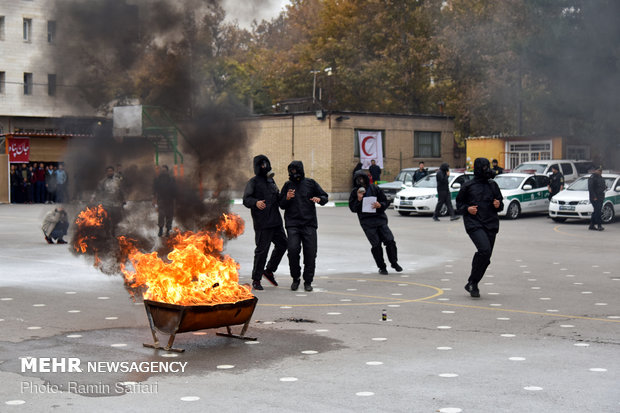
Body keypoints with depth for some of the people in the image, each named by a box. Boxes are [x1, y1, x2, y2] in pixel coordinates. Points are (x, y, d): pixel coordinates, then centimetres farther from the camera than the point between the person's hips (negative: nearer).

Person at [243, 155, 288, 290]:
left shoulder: (271, 180, 19)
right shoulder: (253, 181, -5)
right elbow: (246, 199, -14)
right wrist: (256, 203, -34)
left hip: (276, 221, 8)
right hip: (262, 223, -8)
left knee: (282, 244, 12)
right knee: (262, 250, -5)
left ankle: (269, 271, 27)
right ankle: (256, 279, 6)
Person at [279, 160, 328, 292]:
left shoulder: (310, 183, 8)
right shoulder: (288, 185, 11)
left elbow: (325, 196, 12)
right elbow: (281, 205, 12)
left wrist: (319, 199, -11)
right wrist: (287, 198, -9)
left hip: (309, 223, 0)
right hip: (292, 224, 0)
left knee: (310, 253, -4)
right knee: (293, 249, -13)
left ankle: (308, 281, 9)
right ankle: (295, 278, 6)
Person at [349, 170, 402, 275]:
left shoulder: (375, 189, 8)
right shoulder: (355, 193, 7)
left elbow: (386, 202, 9)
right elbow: (352, 208, 1)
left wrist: (380, 205, -13)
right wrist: (359, 199, -14)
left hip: (380, 219, 1)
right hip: (367, 222, -1)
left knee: (390, 241, -6)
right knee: (376, 244, -7)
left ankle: (394, 263, 12)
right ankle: (382, 267, 6)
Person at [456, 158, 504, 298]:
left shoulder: (492, 185, 13)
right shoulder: (468, 186, 3)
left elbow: (501, 204, 21)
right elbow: (459, 204, 9)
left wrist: (498, 205, -2)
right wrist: (467, 209, -11)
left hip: (491, 225, 5)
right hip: (474, 224, -5)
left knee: (485, 257, 4)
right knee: (484, 250, -25)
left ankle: (472, 284, 21)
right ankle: (473, 283, -12)